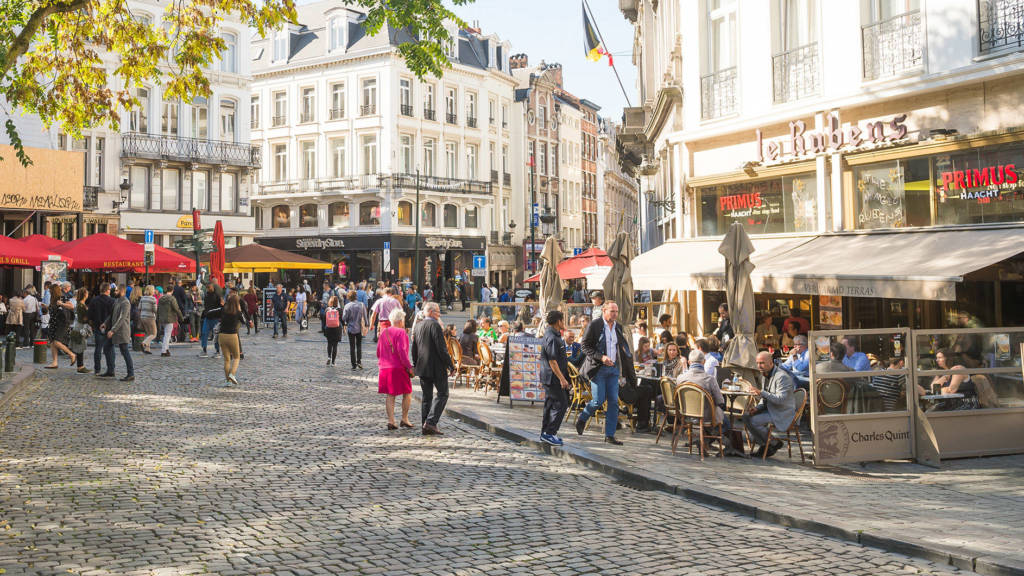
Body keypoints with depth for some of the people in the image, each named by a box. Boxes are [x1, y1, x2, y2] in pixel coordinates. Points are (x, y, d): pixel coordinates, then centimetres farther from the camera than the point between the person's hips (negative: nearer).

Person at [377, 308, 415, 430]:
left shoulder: (383, 332, 11)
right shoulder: (401, 332, -10)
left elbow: (378, 352, 16)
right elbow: (401, 351, -19)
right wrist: (409, 367, -15)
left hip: (385, 368, 7)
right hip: (399, 368, -7)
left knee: (390, 395, 8)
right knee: (407, 394, 7)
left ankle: (391, 421, 3)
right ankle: (404, 419, 8)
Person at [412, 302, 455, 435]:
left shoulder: (418, 326, 11)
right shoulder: (435, 325, -14)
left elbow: (414, 349, 16)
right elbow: (441, 349, -17)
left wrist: (415, 365, 24)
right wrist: (451, 365, -11)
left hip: (422, 368, 8)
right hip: (437, 367, -8)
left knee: (426, 397, 12)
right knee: (442, 394, 0)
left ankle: (425, 424, 10)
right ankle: (431, 422, -11)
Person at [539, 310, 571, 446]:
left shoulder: (554, 335, 14)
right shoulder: (552, 338, -20)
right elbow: (552, 361, -23)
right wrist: (562, 378, -23)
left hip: (550, 377, 11)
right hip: (553, 377, -11)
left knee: (550, 404, 14)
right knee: (561, 404, -8)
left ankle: (546, 433, 20)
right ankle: (549, 433, -6)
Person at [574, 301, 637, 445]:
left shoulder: (618, 327, 11)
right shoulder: (594, 325, -7)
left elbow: (622, 349, 19)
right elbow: (585, 346, -8)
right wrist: (601, 357, -20)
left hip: (613, 368, 5)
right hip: (598, 368, -5)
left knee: (614, 401, 0)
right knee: (598, 400, -8)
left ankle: (610, 435, 5)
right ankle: (582, 419, 21)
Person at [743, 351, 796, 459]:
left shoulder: (782, 376, -17)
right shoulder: (765, 376, 14)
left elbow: (780, 399, -27)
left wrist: (762, 393, -32)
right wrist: (757, 408, 2)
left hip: (782, 414, -9)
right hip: (770, 409, 9)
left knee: (753, 421, -23)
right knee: (746, 416, -4)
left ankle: (774, 443, -4)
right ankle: (762, 445, 2)